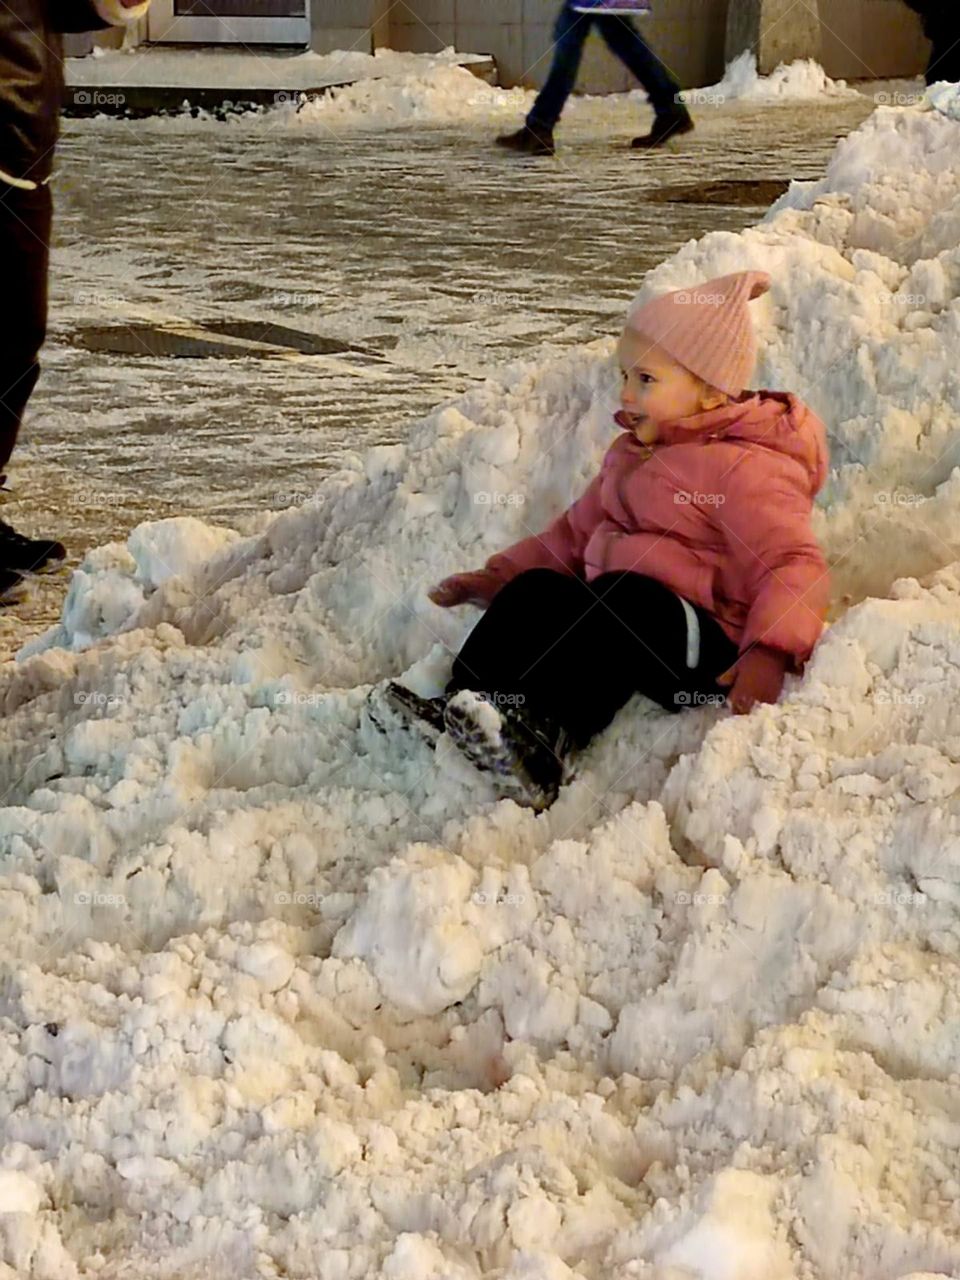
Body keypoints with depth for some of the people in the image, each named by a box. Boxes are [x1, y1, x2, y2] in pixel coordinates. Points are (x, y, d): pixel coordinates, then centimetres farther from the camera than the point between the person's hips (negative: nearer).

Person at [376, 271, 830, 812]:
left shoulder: (747, 470, -9)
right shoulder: (633, 455, 21)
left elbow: (796, 565, -19)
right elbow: (576, 534, 32)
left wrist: (770, 650, -36)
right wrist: (495, 580, 23)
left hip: (708, 646, -9)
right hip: (615, 618, 9)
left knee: (627, 597, -36)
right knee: (538, 587, -13)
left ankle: (547, 739, -55)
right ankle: (456, 707, -30)